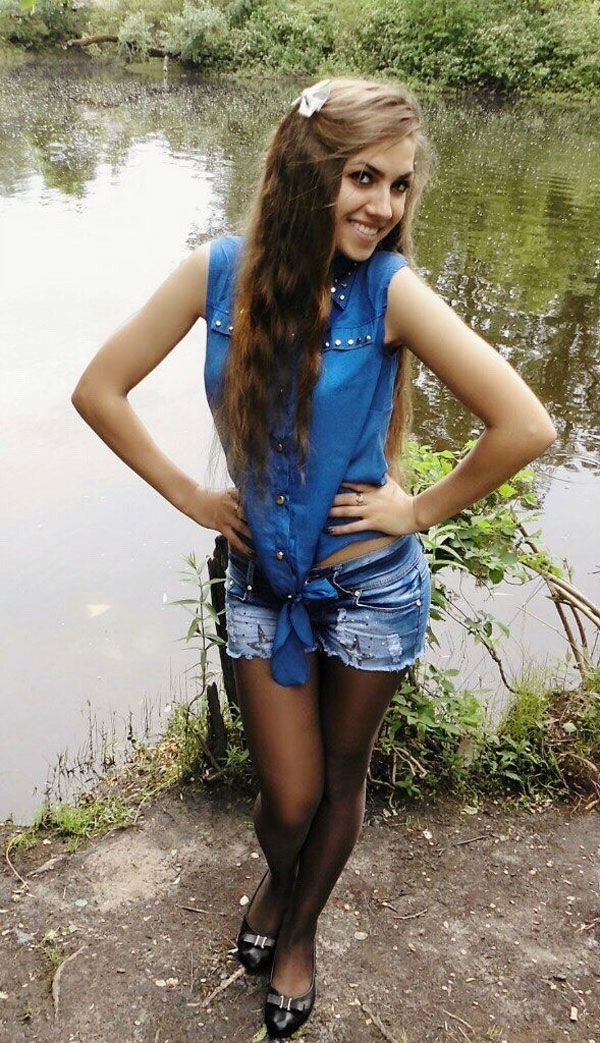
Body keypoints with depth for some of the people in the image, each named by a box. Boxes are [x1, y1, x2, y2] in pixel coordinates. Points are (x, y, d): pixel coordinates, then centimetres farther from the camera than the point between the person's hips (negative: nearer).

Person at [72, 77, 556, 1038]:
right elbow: (99, 390, -5)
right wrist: (190, 497, -6)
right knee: (288, 797, 12)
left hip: (371, 588, -1)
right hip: (263, 579, 1)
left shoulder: (391, 289, -19)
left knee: (341, 779, 18)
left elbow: (525, 426, -23)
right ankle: (278, 880, 51)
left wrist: (420, 510, -14)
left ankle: (300, 931, 49)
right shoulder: (219, 272, -12)